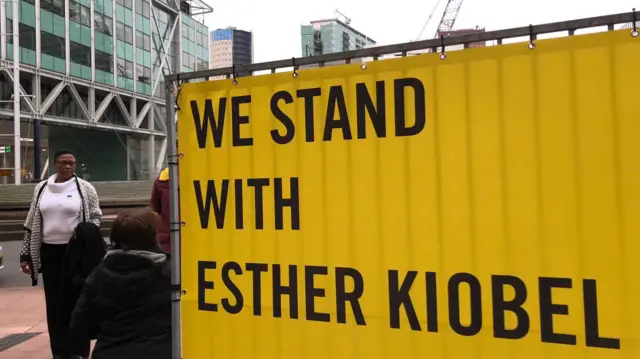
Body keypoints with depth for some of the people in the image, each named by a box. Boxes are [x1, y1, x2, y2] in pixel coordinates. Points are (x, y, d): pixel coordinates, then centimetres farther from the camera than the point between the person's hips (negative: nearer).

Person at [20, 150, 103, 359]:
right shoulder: (41, 189, 7)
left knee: (76, 300, 2)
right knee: (54, 302, 7)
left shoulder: (85, 188, -2)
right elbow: (31, 224, 11)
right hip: (49, 251, 3)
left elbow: (96, 217, 3)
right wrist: (25, 254, 9)